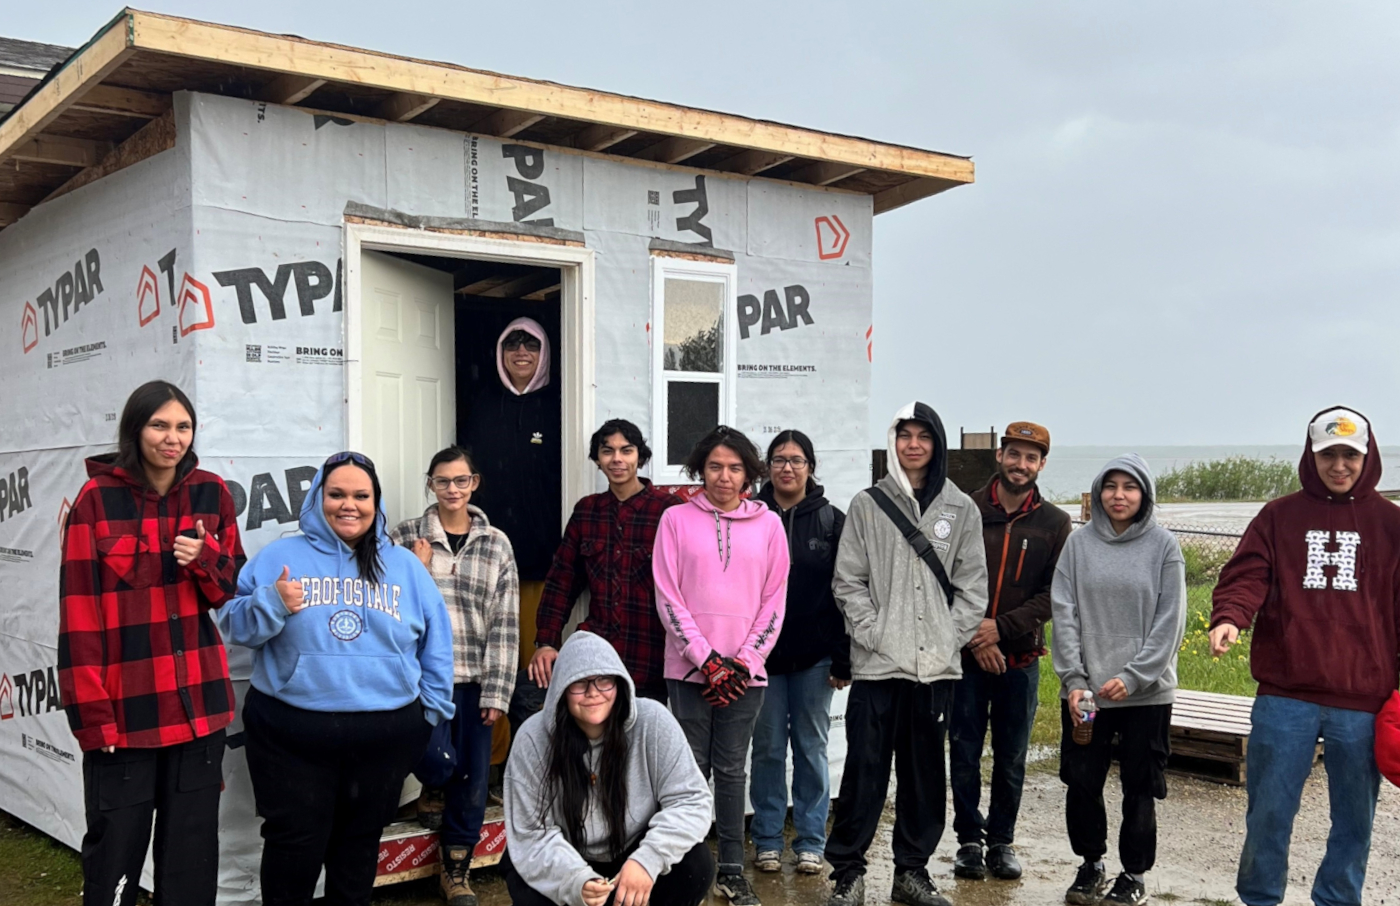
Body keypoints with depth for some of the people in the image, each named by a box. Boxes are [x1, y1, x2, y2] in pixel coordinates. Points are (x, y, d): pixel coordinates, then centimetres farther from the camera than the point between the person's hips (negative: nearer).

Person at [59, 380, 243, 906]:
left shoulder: (211, 493, 4)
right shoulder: (98, 498, -7)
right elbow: (79, 614, -8)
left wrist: (206, 558, -12)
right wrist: (91, 711, -12)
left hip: (198, 702, 4)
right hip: (124, 705, -3)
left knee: (192, 851, 12)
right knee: (115, 849, 4)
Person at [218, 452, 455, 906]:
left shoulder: (406, 566, 7)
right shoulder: (279, 557, 1)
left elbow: (436, 645, 11)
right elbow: (237, 625, 0)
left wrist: (433, 710, 7)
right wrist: (272, 604, -19)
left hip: (386, 735, 2)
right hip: (291, 733, -2)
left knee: (360, 840, 16)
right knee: (295, 844, 4)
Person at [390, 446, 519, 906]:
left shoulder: (496, 543, 5)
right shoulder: (406, 535, 2)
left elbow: (505, 623, 2)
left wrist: (497, 691, -3)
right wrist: (417, 570, -14)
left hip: (474, 678, 2)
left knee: (473, 776, 4)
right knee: (439, 763, -11)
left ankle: (457, 869, 24)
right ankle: (433, 791, 27)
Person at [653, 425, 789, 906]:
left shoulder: (768, 524, 5)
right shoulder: (677, 519, 0)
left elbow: (774, 601, 5)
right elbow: (668, 598, -4)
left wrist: (744, 662, -4)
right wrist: (706, 659, -10)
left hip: (745, 671, 1)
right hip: (690, 667, -1)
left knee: (731, 768, 8)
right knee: (693, 767, 4)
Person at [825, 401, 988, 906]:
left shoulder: (961, 508, 7)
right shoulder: (867, 505, 3)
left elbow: (972, 585, 6)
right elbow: (848, 581, 1)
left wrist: (950, 638, -4)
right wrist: (873, 633, -9)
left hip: (937, 665, 2)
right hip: (878, 662, -2)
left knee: (925, 771, 10)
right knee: (865, 769, -1)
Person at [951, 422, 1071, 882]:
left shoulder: (1055, 523, 3)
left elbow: (1055, 594, -2)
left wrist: (1000, 627, -12)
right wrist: (973, 636, -10)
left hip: (1020, 658, 1)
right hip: (965, 654, -1)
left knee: (1011, 759, 9)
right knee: (964, 754, 5)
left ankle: (1001, 841, 23)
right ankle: (969, 840, 19)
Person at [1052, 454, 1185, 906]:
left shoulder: (1163, 545, -2)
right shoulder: (1078, 543, 2)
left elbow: (1169, 622, -6)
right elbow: (1064, 613, 0)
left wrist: (1133, 677, -13)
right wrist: (1073, 679, -9)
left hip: (1147, 693, -2)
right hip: (1084, 689, 2)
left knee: (1139, 788, 7)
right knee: (1081, 782, 7)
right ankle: (1091, 864, 27)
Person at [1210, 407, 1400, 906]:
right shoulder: (1279, 516, 5)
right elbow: (1247, 575, -4)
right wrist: (1228, 617, -25)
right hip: (1285, 697, -1)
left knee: (1354, 817, 12)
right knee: (1269, 812, 6)